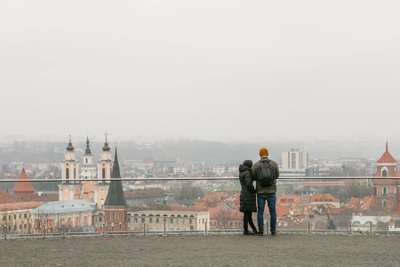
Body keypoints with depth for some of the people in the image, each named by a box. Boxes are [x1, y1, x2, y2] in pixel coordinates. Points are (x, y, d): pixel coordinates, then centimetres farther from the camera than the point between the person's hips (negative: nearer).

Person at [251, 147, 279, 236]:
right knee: (272, 211, 8)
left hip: (260, 192, 0)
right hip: (271, 191, 0)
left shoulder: (256, 165, -5)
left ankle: (261, 231, 5)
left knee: (260, 212, 7)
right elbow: (277, 175, 11)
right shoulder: (274, 164, -2)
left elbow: (253, 177, 3)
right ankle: (273, 231, 7)